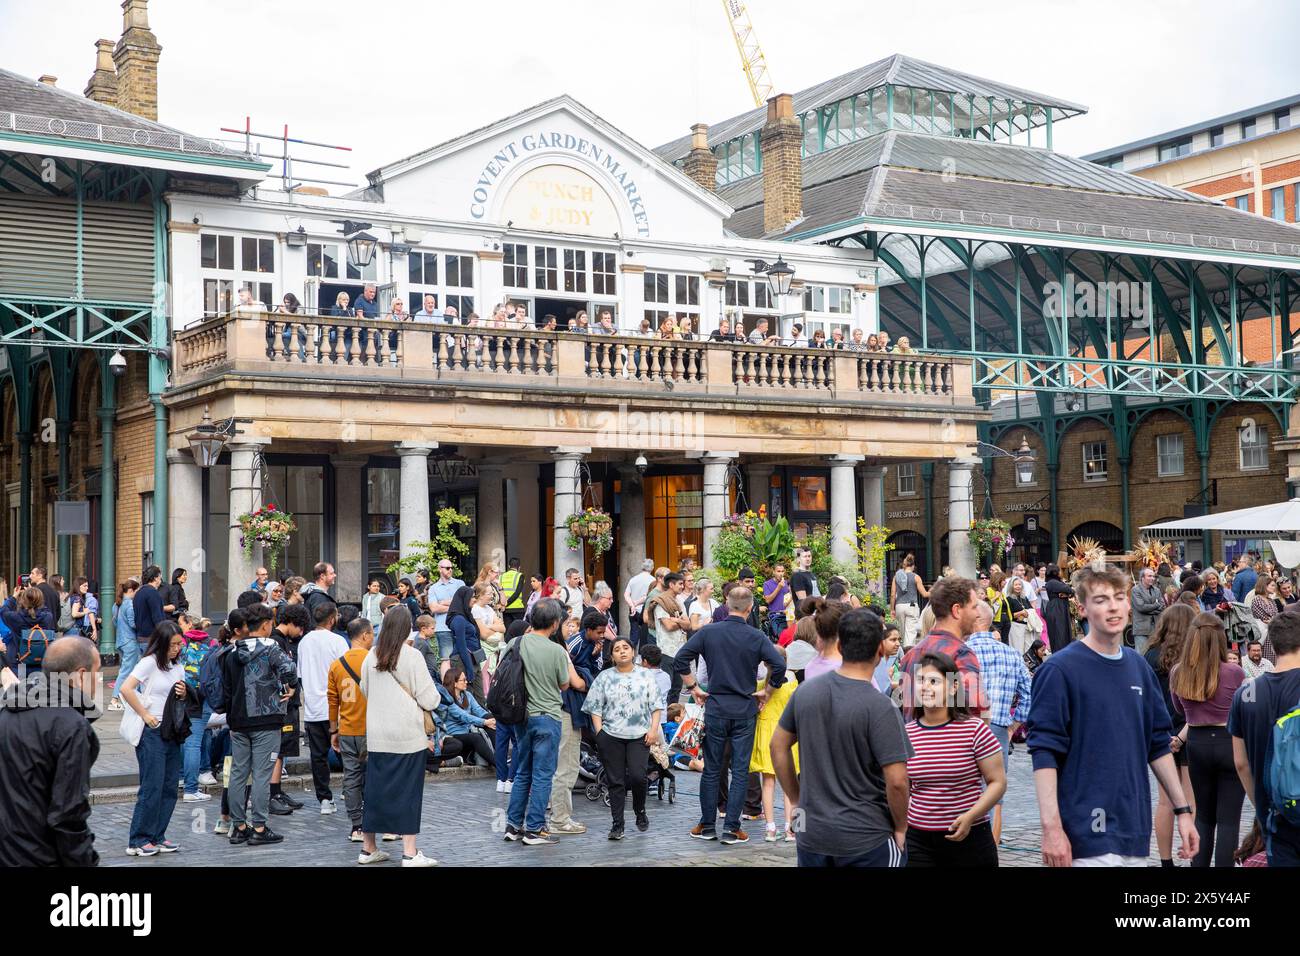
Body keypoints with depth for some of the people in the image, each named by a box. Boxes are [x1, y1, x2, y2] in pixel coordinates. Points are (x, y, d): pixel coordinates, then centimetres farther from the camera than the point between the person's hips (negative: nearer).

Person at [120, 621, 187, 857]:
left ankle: (157, 837, 15)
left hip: (172, 731, 7)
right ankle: (138, 841, 0)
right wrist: (145, 716, -16)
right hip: (151, 732, -7)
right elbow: (126, 690, -19)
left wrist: (183, 694, -1)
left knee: (169, 788, 7)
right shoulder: (150, 662, -9)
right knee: (152, 788, -7)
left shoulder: (177, 666, 12)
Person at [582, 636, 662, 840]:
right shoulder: (604, 677, 9)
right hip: (611, 736, 0)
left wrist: (654, 729, -3)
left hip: (639, 736, 0)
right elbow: (595, 708, 7)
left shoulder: (645, 675, 10)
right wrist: (599, 733, -3)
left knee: (637, 776, -12)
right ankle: (617, 824, 6)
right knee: (615, 781, 0)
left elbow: (655, 705, 8)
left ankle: (640, 811, 15)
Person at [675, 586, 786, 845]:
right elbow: (779, 665, -15)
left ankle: (707, 825, 16)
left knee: (711, 770, 10)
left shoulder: (708, 632, -3)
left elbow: (680, 660, -7)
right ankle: (731, 828, 5)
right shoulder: (756, 637, -6)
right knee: (740, 770, 5)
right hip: (745, 711, -1)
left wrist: (693, 687, 4)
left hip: (715, 707, 1)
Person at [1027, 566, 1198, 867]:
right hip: (1089, 833, -7)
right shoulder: (1061, 669, -10)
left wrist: (1183, 810, 13)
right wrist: (1051, 826, -20)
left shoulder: (1139, 668, 10)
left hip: (1136, 830, 7)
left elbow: (1158, 746, 17)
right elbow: (1044, 752, -14)